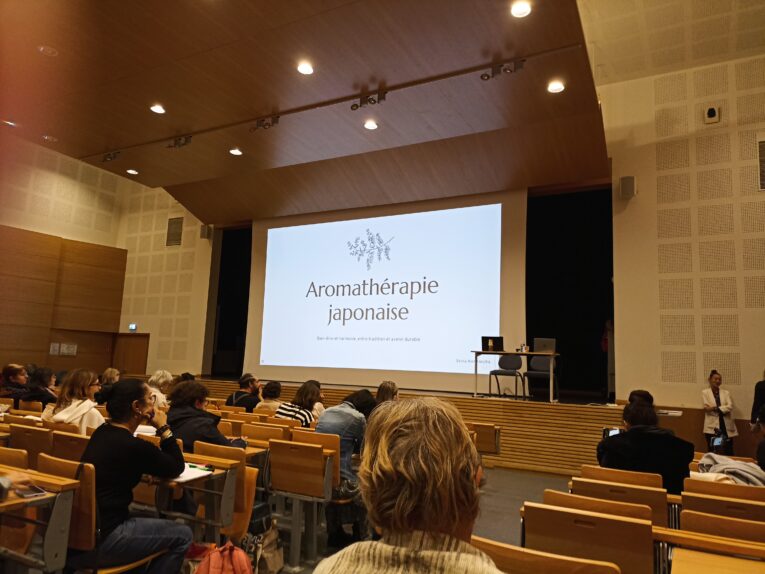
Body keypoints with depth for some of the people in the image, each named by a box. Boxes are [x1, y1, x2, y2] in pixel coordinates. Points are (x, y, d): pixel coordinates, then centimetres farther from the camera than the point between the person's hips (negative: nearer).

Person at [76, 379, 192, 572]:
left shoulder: (101, 432, 5)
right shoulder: (133, 446, -20)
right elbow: (177, 468, -5)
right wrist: (164, 428, -4)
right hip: (100, 538, -9)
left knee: (152, 517, 27)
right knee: (182, 535, 0)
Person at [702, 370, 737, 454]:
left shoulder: (726, 393, 12)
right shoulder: (705, 392, 5)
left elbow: (730, 406, -4)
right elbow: (707, 408, -6)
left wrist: (716, 408, -13)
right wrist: (722, 410, -10)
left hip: (726, 426, 2)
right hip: (712, 427, -2)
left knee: (729, 453, 3)